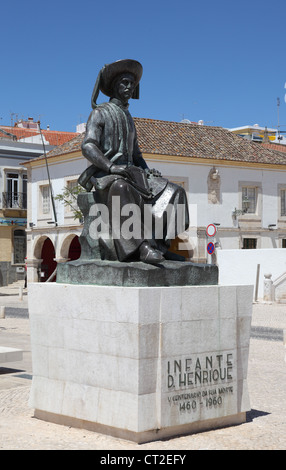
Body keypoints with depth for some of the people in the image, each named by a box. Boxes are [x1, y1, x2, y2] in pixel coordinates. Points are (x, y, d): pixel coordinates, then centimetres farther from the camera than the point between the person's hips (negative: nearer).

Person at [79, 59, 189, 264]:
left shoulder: (128, 118, 25)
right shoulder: (99, 113, 3)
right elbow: (88, 147, -11)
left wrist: (148, 172, 4)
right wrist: (111, 166, -26)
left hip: (130, 173, 7)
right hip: (104, 175, -7)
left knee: (173, 193, -15)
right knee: (121, 189, -43)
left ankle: (159, 242, -28)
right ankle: (144, 246, -49)